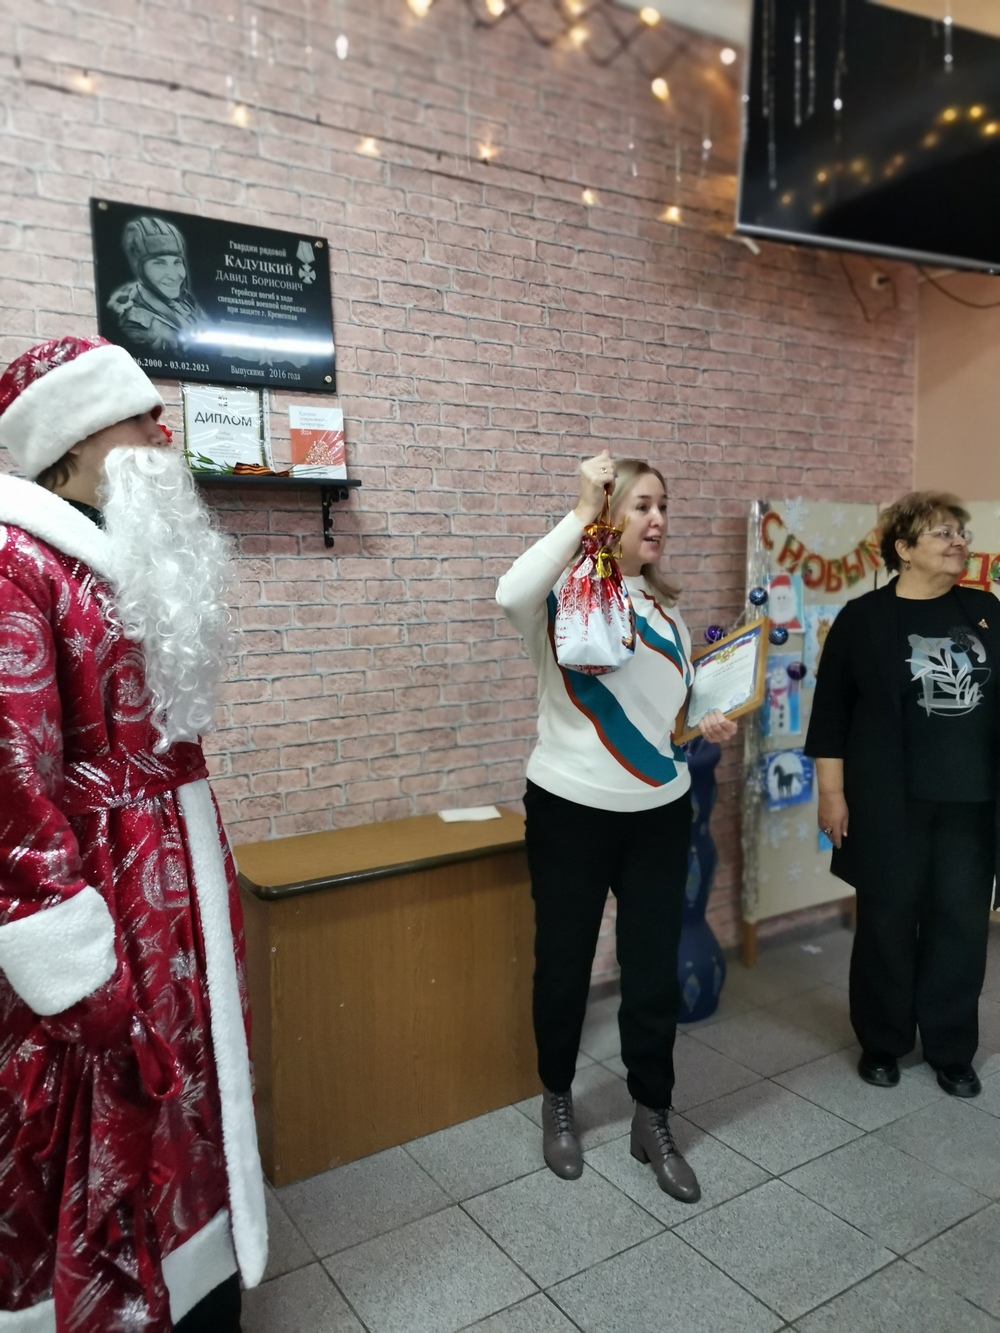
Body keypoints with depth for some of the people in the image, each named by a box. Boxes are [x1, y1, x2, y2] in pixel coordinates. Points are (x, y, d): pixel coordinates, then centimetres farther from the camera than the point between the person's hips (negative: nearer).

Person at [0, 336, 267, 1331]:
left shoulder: (131, 565, 12)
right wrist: (88, 976, -19)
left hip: (179, 883, 9)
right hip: (99, 895, -9)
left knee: (193, 1117, 21)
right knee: (110, 1150, 8)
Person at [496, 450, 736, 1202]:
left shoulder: (666, 607, 9)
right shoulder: (562, 595, -8)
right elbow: (511, 594, -34)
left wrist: (712, 725, -4)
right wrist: (583, 513, -26)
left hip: (660, 813, 4)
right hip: (571, 811, -4)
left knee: (656, 971, 10)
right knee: (564, 962, 12)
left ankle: (653, 1123, 31)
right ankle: (558, 1103, 38)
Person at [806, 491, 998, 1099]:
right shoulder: (864, 618, -5)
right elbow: (831, 712, -5)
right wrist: (832, 792, -8)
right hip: (891, 803, -3)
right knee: (888, 923, 8)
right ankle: (882, 1043, 26)